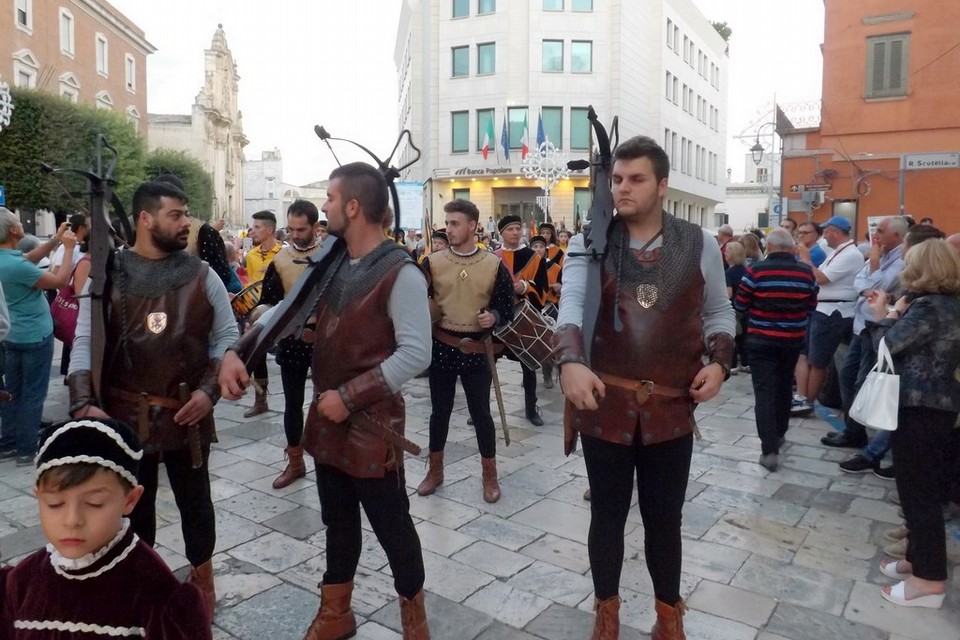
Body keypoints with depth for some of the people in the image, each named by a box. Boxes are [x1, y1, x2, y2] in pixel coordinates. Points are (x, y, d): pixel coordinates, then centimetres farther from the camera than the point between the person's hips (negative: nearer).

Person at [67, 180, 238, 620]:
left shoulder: (201, 276, -1)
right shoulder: (107, 275, -1)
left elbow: (226, 336, 1)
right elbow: (85, 342, -1)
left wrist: (209, 389, -10)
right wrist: (84, 403, -11)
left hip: (187, 414, 0)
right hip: (125, 416, 0)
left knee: (195, 500, 14)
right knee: (135, 504, 17)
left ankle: (202, 579, 35)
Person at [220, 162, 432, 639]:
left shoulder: (400, 273, -18)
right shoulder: (330, 263, 6)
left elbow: (415, 354, -22)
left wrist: (349, 396, -21)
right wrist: (236, 352, -7)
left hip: (371, 422, -7)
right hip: (327, 416, 7)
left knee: (391, 525, 10)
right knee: (338, 521, 21)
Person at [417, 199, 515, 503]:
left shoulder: (494, 265, -3)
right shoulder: (433, 262, -1)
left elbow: (507, 307, 2)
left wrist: (494, 317, -17)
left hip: (477, 350, -1)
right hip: (442, 347, 1)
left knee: (480, 412, 7)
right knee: (440, 410, 12)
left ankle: (490, 476, 23)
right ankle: (435, 471, 29)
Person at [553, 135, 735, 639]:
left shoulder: (699, 245, 2)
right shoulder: (588, 244, -2)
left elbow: (718, 312, 12)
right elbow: (571, 306, -17)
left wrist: (719, 361, -6)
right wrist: (570, 361, -35)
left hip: (671, 408, 1)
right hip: (605, 404, 0)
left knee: (664, 519, 16)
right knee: (607, 514, 15)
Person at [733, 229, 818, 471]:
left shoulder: (756, 270, -13)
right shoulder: (806, 272, -4)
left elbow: (739, 305, -6)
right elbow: (811, 307, 6)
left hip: (761, 340, -3)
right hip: (793, 340, 4)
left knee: (765, 391, -3)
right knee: (784, 387, 21)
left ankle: (770, 449, -10)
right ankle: (779, 434, 38)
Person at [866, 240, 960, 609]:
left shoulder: (929, 306, -20)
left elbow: (888, 345, -17)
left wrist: (881, 316, -2)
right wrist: (897, 314, 5)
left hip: (920, 408, -10)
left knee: (918, 491, -1)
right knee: (923, 488, 19)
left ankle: (929, 579, 8)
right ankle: (920, 558, 31)